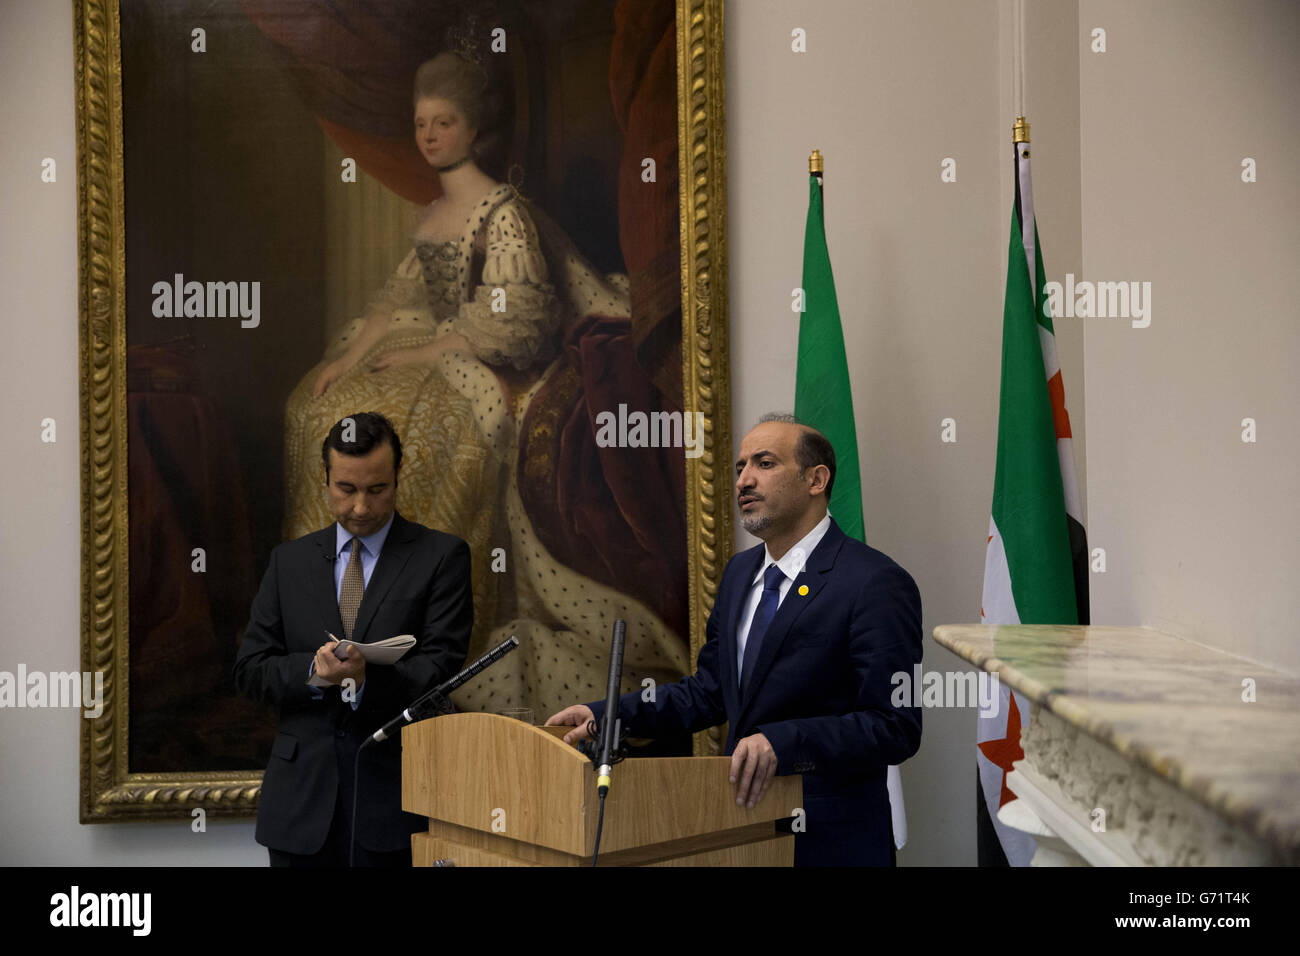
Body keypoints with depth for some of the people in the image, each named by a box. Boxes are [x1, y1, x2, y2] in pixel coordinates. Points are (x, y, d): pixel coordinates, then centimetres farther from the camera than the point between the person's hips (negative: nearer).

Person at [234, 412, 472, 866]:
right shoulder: (289, 560, 11)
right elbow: (249, 670, 6)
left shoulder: (442, 556, 1)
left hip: (394, 799, -3)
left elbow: (440, 667, -8)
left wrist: (367, 680, -26)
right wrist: (312, 670, -14)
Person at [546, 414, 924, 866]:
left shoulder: (876, 584, -16)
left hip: (830, 844, -7)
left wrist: (784, 741, -33)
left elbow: (894, 728, -21)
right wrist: (608, 713, 1)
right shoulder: (741, 571, 9)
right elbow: (710, 691, 13)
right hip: (741, 827, 7)